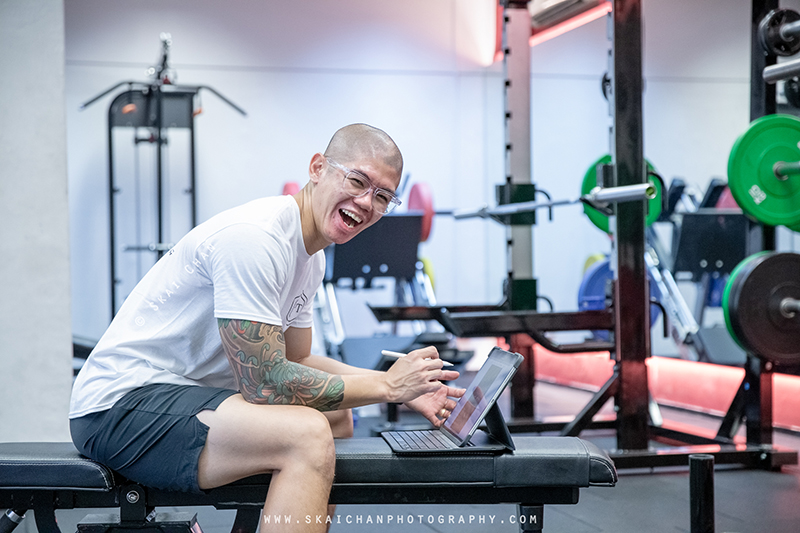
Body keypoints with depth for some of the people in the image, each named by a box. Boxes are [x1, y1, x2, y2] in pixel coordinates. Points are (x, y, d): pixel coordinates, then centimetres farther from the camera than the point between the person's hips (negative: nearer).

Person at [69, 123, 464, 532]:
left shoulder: (310, 255, 10)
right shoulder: (254, 237, -21)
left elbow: (296, 360, 18)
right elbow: (265, 383, -24)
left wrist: (404, 389, 6)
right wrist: (387, 386, -15)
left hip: (184, 392, 11)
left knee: (336, 415, 22)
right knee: (308, 435, -29)